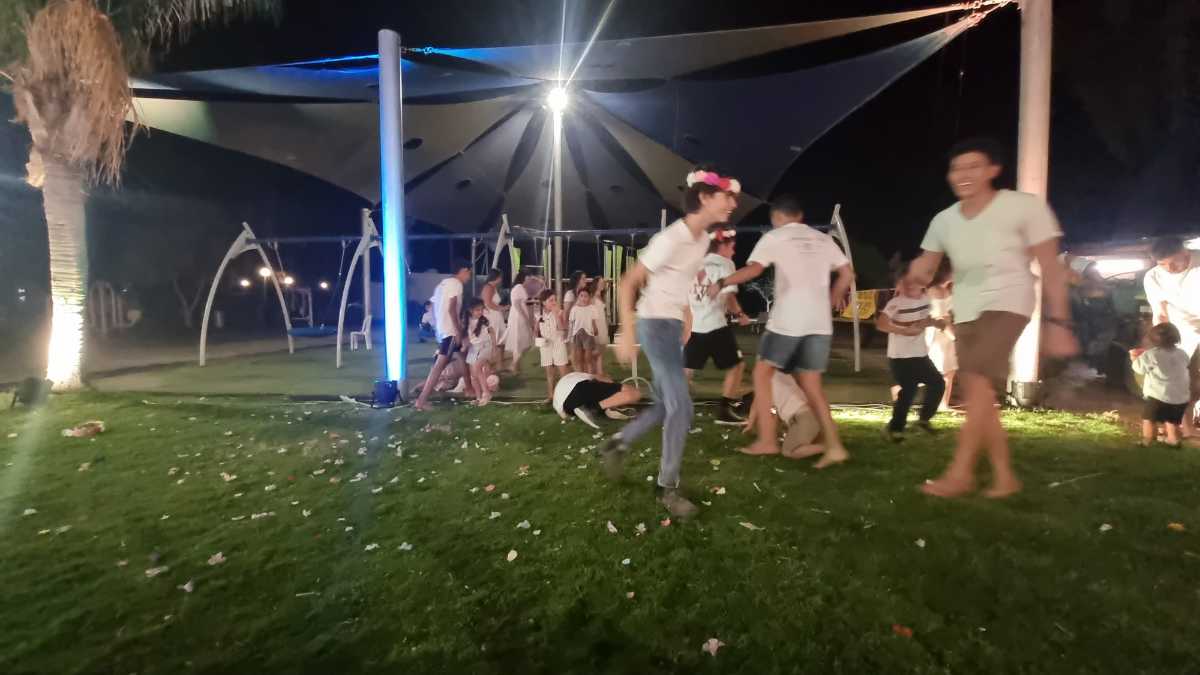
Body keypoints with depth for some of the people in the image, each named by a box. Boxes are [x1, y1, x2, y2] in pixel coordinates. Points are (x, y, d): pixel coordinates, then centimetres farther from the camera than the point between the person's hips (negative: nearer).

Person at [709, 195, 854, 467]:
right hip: (820, 323, 5)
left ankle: (767, 440, 7)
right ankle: (834, 446, 2)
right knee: (811, 385, 12)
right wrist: (833, 299, 32)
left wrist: (721, 283, -1)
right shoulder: (824, 239, 18)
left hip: (787, 320, -5)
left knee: (762, 373, 10)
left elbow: (753, 270, -13)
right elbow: (847, 275, 15)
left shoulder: (774, 237, 2)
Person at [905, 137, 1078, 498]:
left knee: (978, 381, -23)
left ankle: (960, 472, -18)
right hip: (965, 312, 6)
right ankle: (1005, 476, 18)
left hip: (1007, 302, -6)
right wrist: (917, 273, -13)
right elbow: (924, 271, 12)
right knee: (979, 395, 6)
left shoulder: (1025, 206, -9)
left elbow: (1051, 268, -8)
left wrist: (1057, 322, -12)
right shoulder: (943, 221, 5)